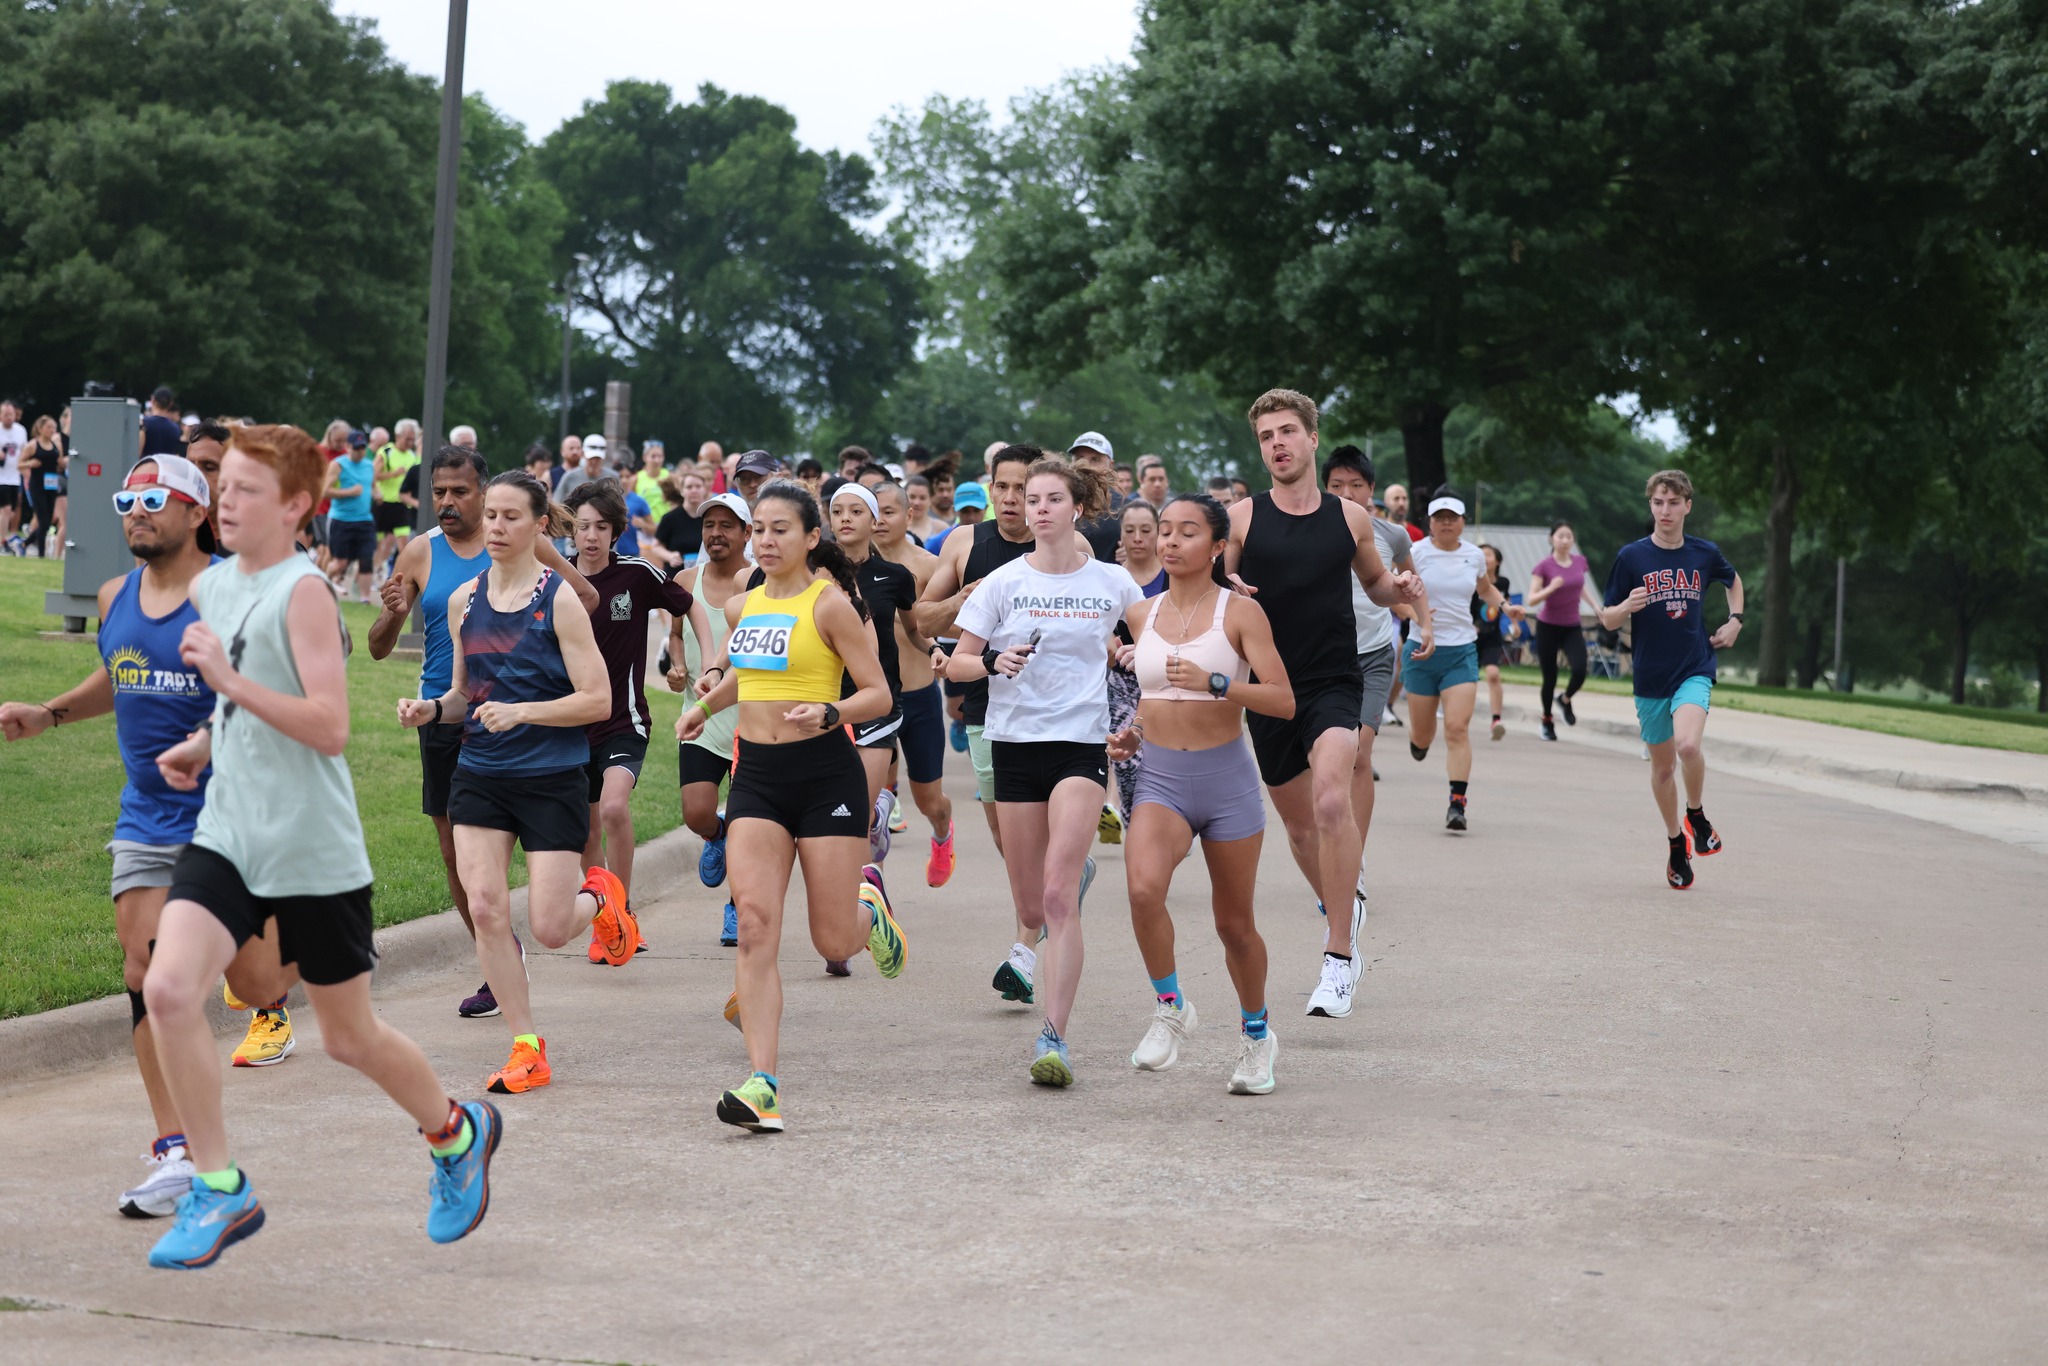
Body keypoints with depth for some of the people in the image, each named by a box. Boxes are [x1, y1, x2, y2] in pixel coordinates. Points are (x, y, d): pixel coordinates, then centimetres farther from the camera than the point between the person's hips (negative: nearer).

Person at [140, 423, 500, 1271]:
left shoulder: (304, 593, -14)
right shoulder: (209, 587, 9)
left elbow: (330, 728, -23)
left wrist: (229, 679, -30)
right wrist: (203, 744, 10)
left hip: (315, 850, -6)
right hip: (226, 839, 6)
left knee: (349, 1037, 8)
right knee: (167, 990, -16)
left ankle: (456, 1135, 37)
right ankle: (219, 1190, -5)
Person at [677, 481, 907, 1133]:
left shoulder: (830, 604, -7)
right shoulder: (741, 607, 11)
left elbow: (878, 694, -9)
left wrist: (828, 713, -25)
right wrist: (704, 706, 29)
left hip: (825, 772, -4)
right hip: (756, 776, 4)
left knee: (834, 942, 0)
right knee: (755, 925, -13)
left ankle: (870, 903, 40)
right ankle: (762, 1086, -17)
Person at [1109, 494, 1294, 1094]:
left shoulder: (1240, 612, -6)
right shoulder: (1142, 614, 8)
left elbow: (1284, 701, -14)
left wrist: (1213, 682, -26)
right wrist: (1132, 731, 7)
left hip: (1227, 778, -2)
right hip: (1159, 778, 2)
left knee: (1234, 923, 9)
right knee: (1143, 888, -26)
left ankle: (1256, 1033, 34)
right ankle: (1170, 1008, -5)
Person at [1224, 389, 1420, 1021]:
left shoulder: (1350, 517, 5)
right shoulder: (1242, 517, 2)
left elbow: (1374, 583, 20)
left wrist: (1398, 589, -2)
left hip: (1334, 684, -2)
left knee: (1330, 797, -26)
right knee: (1298, 825, 13)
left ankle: (1340, 957, -24)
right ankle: (1344, 905, 43)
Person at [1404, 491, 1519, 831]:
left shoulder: (1474, 555, 6)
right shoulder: (1415, 553, -4)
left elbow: (1486, 589, 25)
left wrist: (1505, 605, 6)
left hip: (1462, 651, 1)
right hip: (1423, 649, -1)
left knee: (1458, 728, -13)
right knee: (1422, 731, 8)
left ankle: (1457, 804, -13)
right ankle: (1418, 740, 47)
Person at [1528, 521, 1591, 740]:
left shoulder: (1580, 561, 1)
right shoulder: (1544, 566, -12)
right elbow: (1531, 600, -18)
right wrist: (1551, 588, -32)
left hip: (1572, 627, 3)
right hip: (1548, 627, -3)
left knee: (1579, 671, -18)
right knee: (1550, 677, 2)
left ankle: (1565, 700, 14)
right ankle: (1547, 720, 25)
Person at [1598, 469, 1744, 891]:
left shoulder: (1705, 554, 1)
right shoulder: (1632, 557, -5)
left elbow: (1733, 581, 25)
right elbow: (1607, 620, -1)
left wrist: (1734, 622, 10)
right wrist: (1626, 607, -23)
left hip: (1695, 670, -1)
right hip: (1650, 678, 1)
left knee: (1687, 744, -27)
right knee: (1663, 765, 10)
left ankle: (1697, 817, -1)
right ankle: (1676, 844, 31)